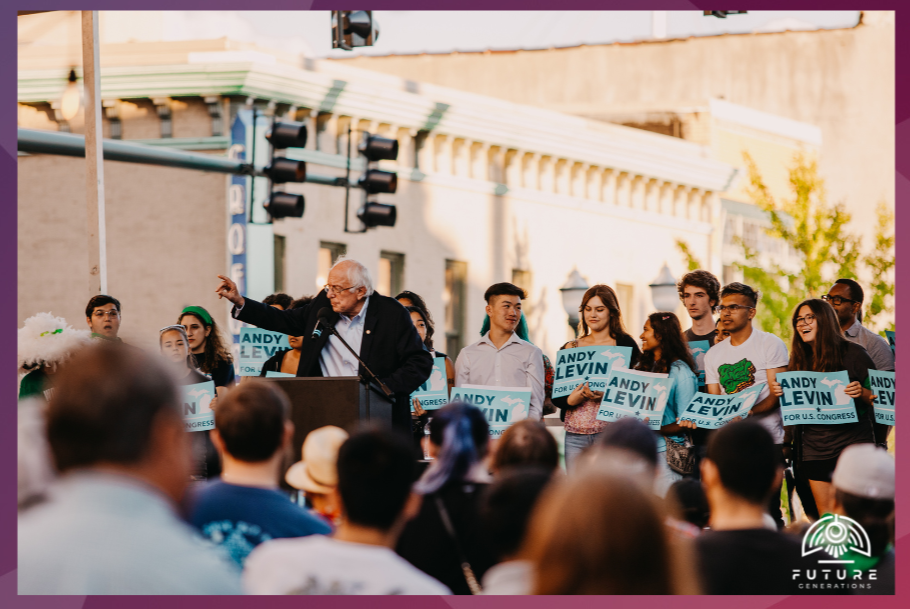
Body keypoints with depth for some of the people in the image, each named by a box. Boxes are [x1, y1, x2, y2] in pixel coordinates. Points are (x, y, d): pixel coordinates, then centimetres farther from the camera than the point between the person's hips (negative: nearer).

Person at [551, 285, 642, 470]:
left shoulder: (625, 345, 4)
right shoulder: (570, 348, 14)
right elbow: (555, 395, 11)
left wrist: (608, 395, -18)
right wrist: (572, 399, -11)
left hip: (611, 432, -3)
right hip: (575, 433, 3)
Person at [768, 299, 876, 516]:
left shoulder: (852, 353, -3)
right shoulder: (799, 359, 10)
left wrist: (862, 393, -21)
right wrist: (779, 392, -3)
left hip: (852, 443, -4)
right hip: (814, 447, 4)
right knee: (825, 513, 2)